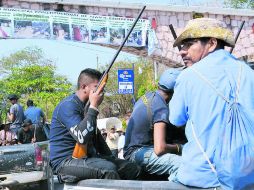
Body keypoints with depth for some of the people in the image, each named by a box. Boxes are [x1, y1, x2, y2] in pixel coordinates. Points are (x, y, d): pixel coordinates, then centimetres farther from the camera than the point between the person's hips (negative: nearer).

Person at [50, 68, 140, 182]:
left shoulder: (85, 107, 18)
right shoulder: (68, 105, -13)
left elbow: (95, 135, 29)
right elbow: (82, 137, -29)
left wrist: (111, 158, 20)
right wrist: (94, 106, -22)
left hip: (87, 157, 9)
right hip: (65, 162, -9)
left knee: (133, 169, -5)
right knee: (109, 169, -33)